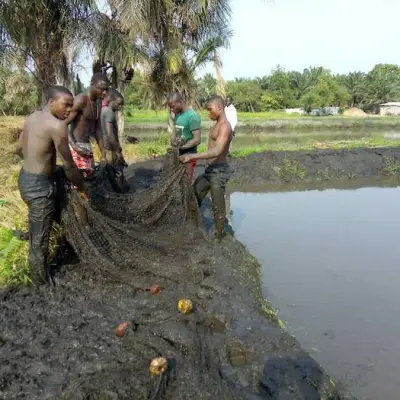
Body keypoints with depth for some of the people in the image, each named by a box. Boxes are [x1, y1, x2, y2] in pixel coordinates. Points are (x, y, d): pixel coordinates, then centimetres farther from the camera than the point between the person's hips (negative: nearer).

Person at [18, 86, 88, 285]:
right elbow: (69, 165, -17)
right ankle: (43, 283, 22)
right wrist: (82, 187, -2)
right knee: (40, 241, 6)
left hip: (24, 178, 9)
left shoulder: (32, 117, 6)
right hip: (39, 185, -9)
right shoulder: (57, 126, -21)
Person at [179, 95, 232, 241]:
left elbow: (217, 151, -32)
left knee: (217, 206, 2)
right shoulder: (217, 125, 12)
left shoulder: (225, 126, -19)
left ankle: (218, 236, 17)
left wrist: (192, 156, -37)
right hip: (211, 169, 10)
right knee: (194, 195, 17)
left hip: (219, 171, -10)